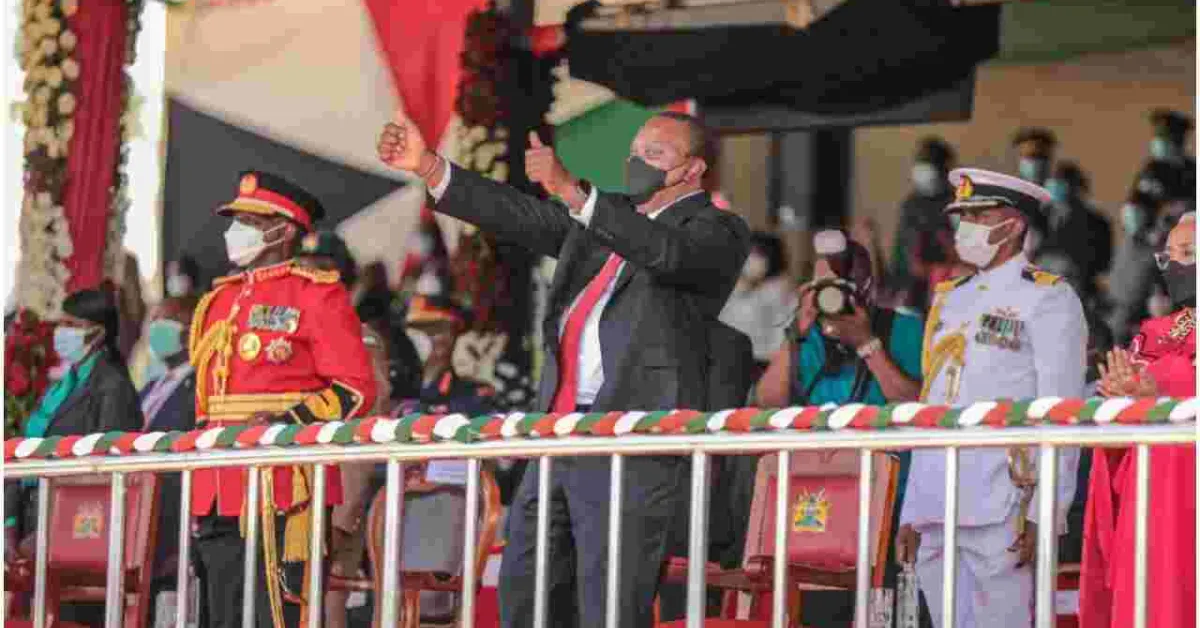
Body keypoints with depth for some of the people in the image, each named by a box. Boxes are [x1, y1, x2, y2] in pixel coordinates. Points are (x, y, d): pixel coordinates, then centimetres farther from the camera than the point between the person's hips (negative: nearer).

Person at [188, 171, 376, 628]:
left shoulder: (318, 294, -1)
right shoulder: (220, 300, 21)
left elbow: (354, 389, -7)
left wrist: (288, 423, -20)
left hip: (282, 487, -7)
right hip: (218, 496, 7)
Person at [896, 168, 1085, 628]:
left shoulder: (1048, 298, -1)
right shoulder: (950, 300, 20)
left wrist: (1044, 515, -15)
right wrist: (912, 512, 17)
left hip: (1003, 515, -7)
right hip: (937, 512, 7)